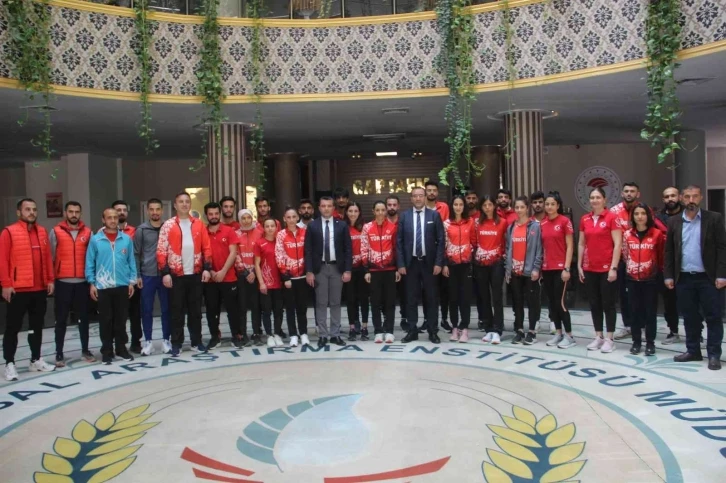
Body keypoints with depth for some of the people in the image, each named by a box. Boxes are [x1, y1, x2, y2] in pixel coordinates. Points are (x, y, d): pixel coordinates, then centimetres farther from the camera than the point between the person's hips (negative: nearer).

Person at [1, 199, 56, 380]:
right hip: (18, 289, -5)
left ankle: (36, 360, 23)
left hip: (40, 288, 5)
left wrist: (50, 280, 8)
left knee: (37, 326, 13)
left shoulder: (42, 232, 11)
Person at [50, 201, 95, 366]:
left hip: (82, 281, 2)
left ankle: (85, 350, 20)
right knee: (61, 319, 4)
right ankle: (59, 354, 11)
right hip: (63, 282, -2)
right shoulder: (55, 232, 1)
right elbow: (50, 256, 0)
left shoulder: (88, 232, 6)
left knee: (83, 317, 10)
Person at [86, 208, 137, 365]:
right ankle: (107, 351, 15)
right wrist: (92, 283, -4)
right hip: (102, 287, -1)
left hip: (122, 286, 1)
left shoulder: (126, 239, 3)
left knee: (121, 319, 9)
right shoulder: (95, 240, 0)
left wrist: (132, 281, 3)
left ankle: (121, 348, 21)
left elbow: (131, 261, 7)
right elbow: (90, 263, 1)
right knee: (106, 320, 5)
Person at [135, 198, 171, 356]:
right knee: (146, 309, 5)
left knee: (166, 309, 6)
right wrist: (137, 275, -3)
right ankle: (148, 341, 15)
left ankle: (166, 340, 16)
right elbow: (136, 254, 2)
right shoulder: (141, 230, 2)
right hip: (147, 275, 0)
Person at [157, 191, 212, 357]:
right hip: (176, 275, -2)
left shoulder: (198, 224, 7)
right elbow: (161, 251, -4)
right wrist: (165, 272, -11)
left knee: (195, 309, 9)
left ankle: (196, 342, 19)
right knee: (177, 311, 4)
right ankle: (176, 344, 12)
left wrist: (206, 268, -2)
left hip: (196, 274, 2)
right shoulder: (168, 225, -1)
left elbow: (206, 247, 7)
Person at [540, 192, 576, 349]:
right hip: (546, 269, 6)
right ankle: (558, 333, 19)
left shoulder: (565, 221, -6)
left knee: (560, 301, -5)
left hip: (560, 268, -6)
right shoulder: (542, 224, 9)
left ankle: (569, 336, 5)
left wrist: (566, 268, -13)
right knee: (551, 301, 9)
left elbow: (570, 246, -8)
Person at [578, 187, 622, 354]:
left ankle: (609, 339, 10)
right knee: (594, 304, 11)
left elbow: (617, 244, -10)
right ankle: (598, 337, 21)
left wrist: (614, 268, -14)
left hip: (607, 268, -5)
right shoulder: (584, 219, 8)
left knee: (608, 304, 2)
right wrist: (579, 266, 9)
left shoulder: (611, 217, -7)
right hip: (589, 269, 5)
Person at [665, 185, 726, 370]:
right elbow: (669, 250, 8)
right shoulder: (674, 222, 6)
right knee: (689, 318, 11)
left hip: (708, 278, -3)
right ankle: (693, 350, 22)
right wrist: (668, 275, 2)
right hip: (683, 278, 3)